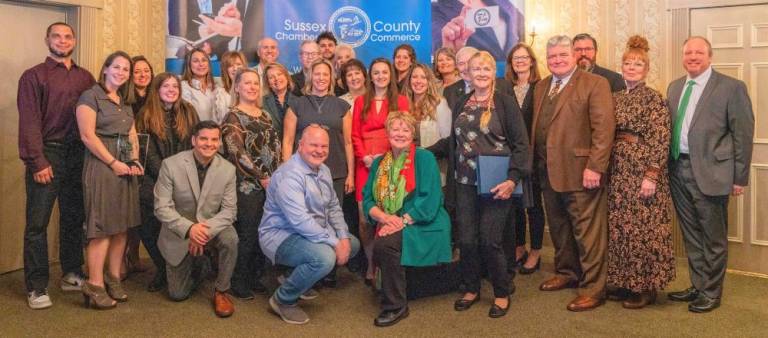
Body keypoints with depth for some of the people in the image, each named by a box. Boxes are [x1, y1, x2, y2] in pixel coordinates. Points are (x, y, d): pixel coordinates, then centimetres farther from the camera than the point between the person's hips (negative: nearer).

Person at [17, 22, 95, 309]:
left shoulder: (86, 77, 13)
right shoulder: (34, 76, 0)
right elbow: (29, 122, -7)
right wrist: (37, 162, -13)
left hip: (77, 154, 4)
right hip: (47, 155, -4)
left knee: (74, 218, 11)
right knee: (37, 223, -1)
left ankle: (72, 274, 24)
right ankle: (36, 287, 6)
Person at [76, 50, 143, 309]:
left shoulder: (125, 102, 18)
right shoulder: (90, 96, -5)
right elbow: (87, 135, -13)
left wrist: (134, 160, -1)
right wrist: (114, 163, -14)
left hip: (125, 167, 7)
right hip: (102, 166, -7)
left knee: (121, 225, 7)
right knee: (102, 226, -7)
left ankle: (114, 278, 16)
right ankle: (94, 285, -2)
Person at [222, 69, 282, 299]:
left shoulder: (265, 115, 16)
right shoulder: (233, 117, -4)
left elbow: (276, 147, 17)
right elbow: (237, 153, -13)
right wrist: (262, 178, -13)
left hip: (269, 183, 6)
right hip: (247, 185, -6)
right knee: (247, 234, -4)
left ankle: (255, 277, 21)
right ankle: (238, 283, 8)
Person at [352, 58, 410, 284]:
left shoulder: (400, 101, 11)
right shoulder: (361, 101, 16)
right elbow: (355, 134, 10)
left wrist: (385, 155, -10)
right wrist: (364, 157, -6)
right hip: (366, 164, 1)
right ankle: (371, 264, 5)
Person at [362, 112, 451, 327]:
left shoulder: (424, 158, -2)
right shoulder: (379, 163, 14)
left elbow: (430, 200, -12)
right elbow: (367, 199, 9)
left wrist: (403, 221, -19)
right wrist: (384, 217, -12)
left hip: (423, 226, -5)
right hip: (390, 226, 5)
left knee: (385, 243, -29)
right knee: (381, 244, -27)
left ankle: (395, 306, -14)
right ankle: (392, 302, -6)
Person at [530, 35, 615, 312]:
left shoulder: (594, 84, -7)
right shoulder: (540, 87, 16)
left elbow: (604, 128, -14)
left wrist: (595, 167, -20)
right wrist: (535, 163, 9)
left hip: (580, 172, -7)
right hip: (548, 172, 7)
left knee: (587, 232, -1)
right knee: (558, 228, 19)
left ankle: (593, 289, 9)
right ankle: (567, 273, 35)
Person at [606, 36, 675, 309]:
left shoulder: (653, 98, -8)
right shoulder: (615, 98, 11)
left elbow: (660, 139, -13)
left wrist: (651, 176, -19)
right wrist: (606, 168, 10)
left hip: (643, 170, -6)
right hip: (618, 171, 6)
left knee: (644, 227, 0)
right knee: (620, 226, 11)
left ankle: (646, 287, 13)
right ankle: (624, 282, 24)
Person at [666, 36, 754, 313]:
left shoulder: (731, 87, -5)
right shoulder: (674, 87, 12)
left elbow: (743, 134, -6)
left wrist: (739, 177, -8)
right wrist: (667, 165, 7)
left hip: (709, 172, -5)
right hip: (678, 170, 6)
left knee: (713, 238, 6)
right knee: (691, 235, 16)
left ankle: (711, 293, 20)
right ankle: (697, 287, 29)